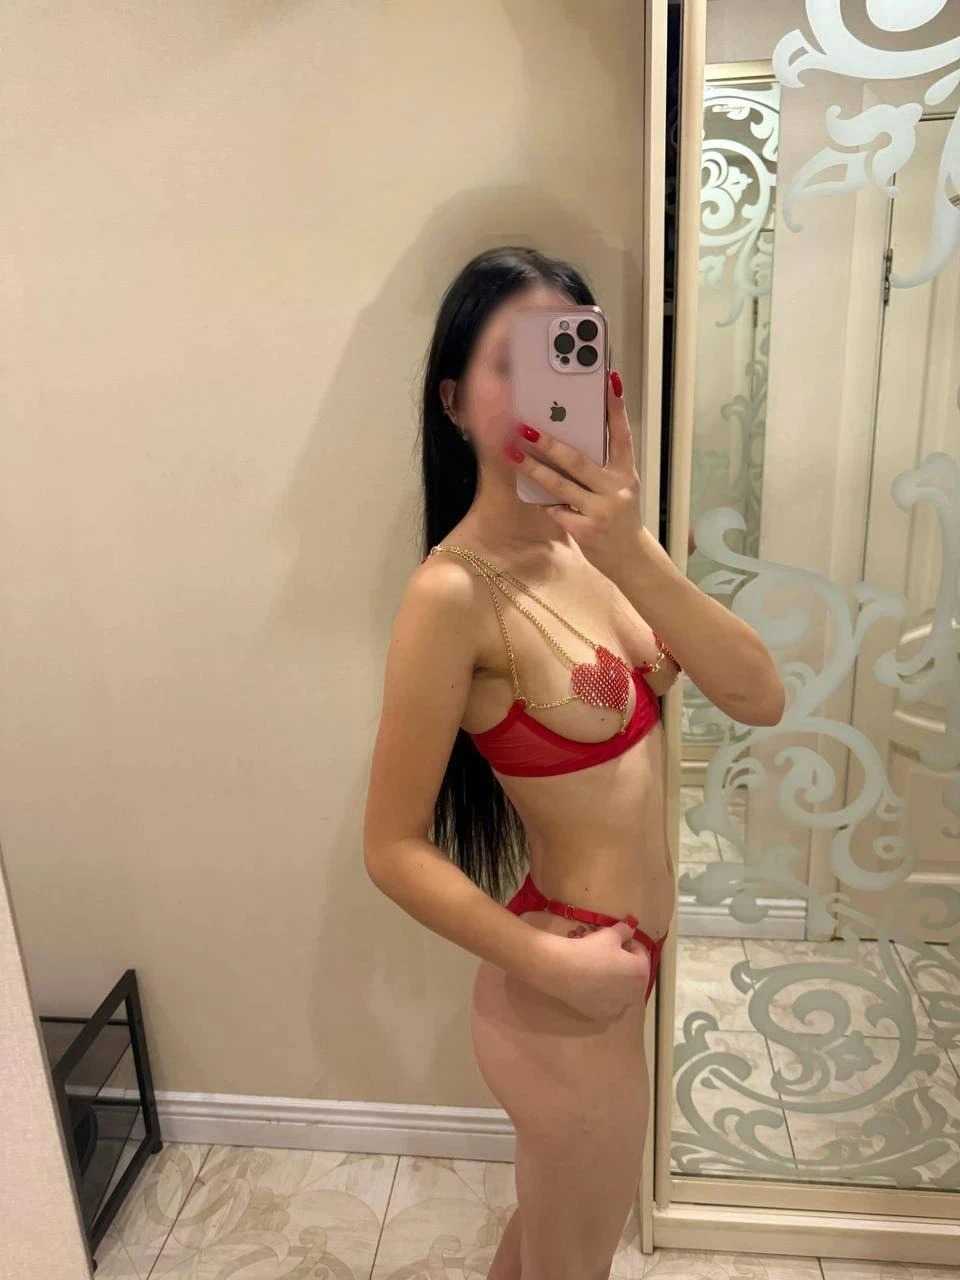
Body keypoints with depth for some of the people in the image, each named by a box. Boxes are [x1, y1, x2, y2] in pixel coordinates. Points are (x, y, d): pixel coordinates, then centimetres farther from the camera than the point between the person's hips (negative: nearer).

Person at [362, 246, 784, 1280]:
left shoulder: (593, 540, -4)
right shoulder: (454, 590, -25)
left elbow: (761, 699, -14)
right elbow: (393, 849, -20)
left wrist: (633, 553, -27)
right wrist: (556, 966, -18)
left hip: (623, 953, 7)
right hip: (566, 992, -6)